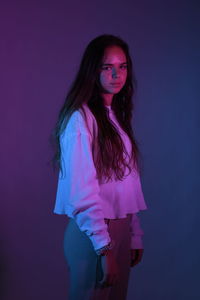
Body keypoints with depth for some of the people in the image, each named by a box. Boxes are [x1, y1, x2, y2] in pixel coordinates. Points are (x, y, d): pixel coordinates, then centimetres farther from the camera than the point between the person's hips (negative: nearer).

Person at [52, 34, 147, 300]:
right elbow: (82, 192, -20)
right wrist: (104, 248, -21)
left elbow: (128, 185, 10)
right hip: (93, 233, -8)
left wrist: (136, 236, 9)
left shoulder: (118, 116, 10)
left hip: (121, 228, 8)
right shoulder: (81, 118, -15)